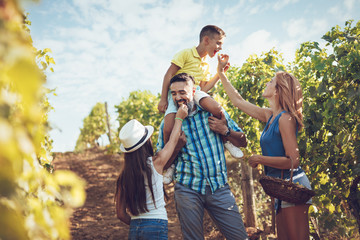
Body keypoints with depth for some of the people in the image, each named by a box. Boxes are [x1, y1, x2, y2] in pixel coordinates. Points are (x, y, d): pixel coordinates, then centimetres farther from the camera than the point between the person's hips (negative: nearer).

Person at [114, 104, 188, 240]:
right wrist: (179, 117, 25)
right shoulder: (155, 163, -8)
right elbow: (173, 139, 10)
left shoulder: (123, 176, 1)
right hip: (156, 226, -5)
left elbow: (121, 214, 6)